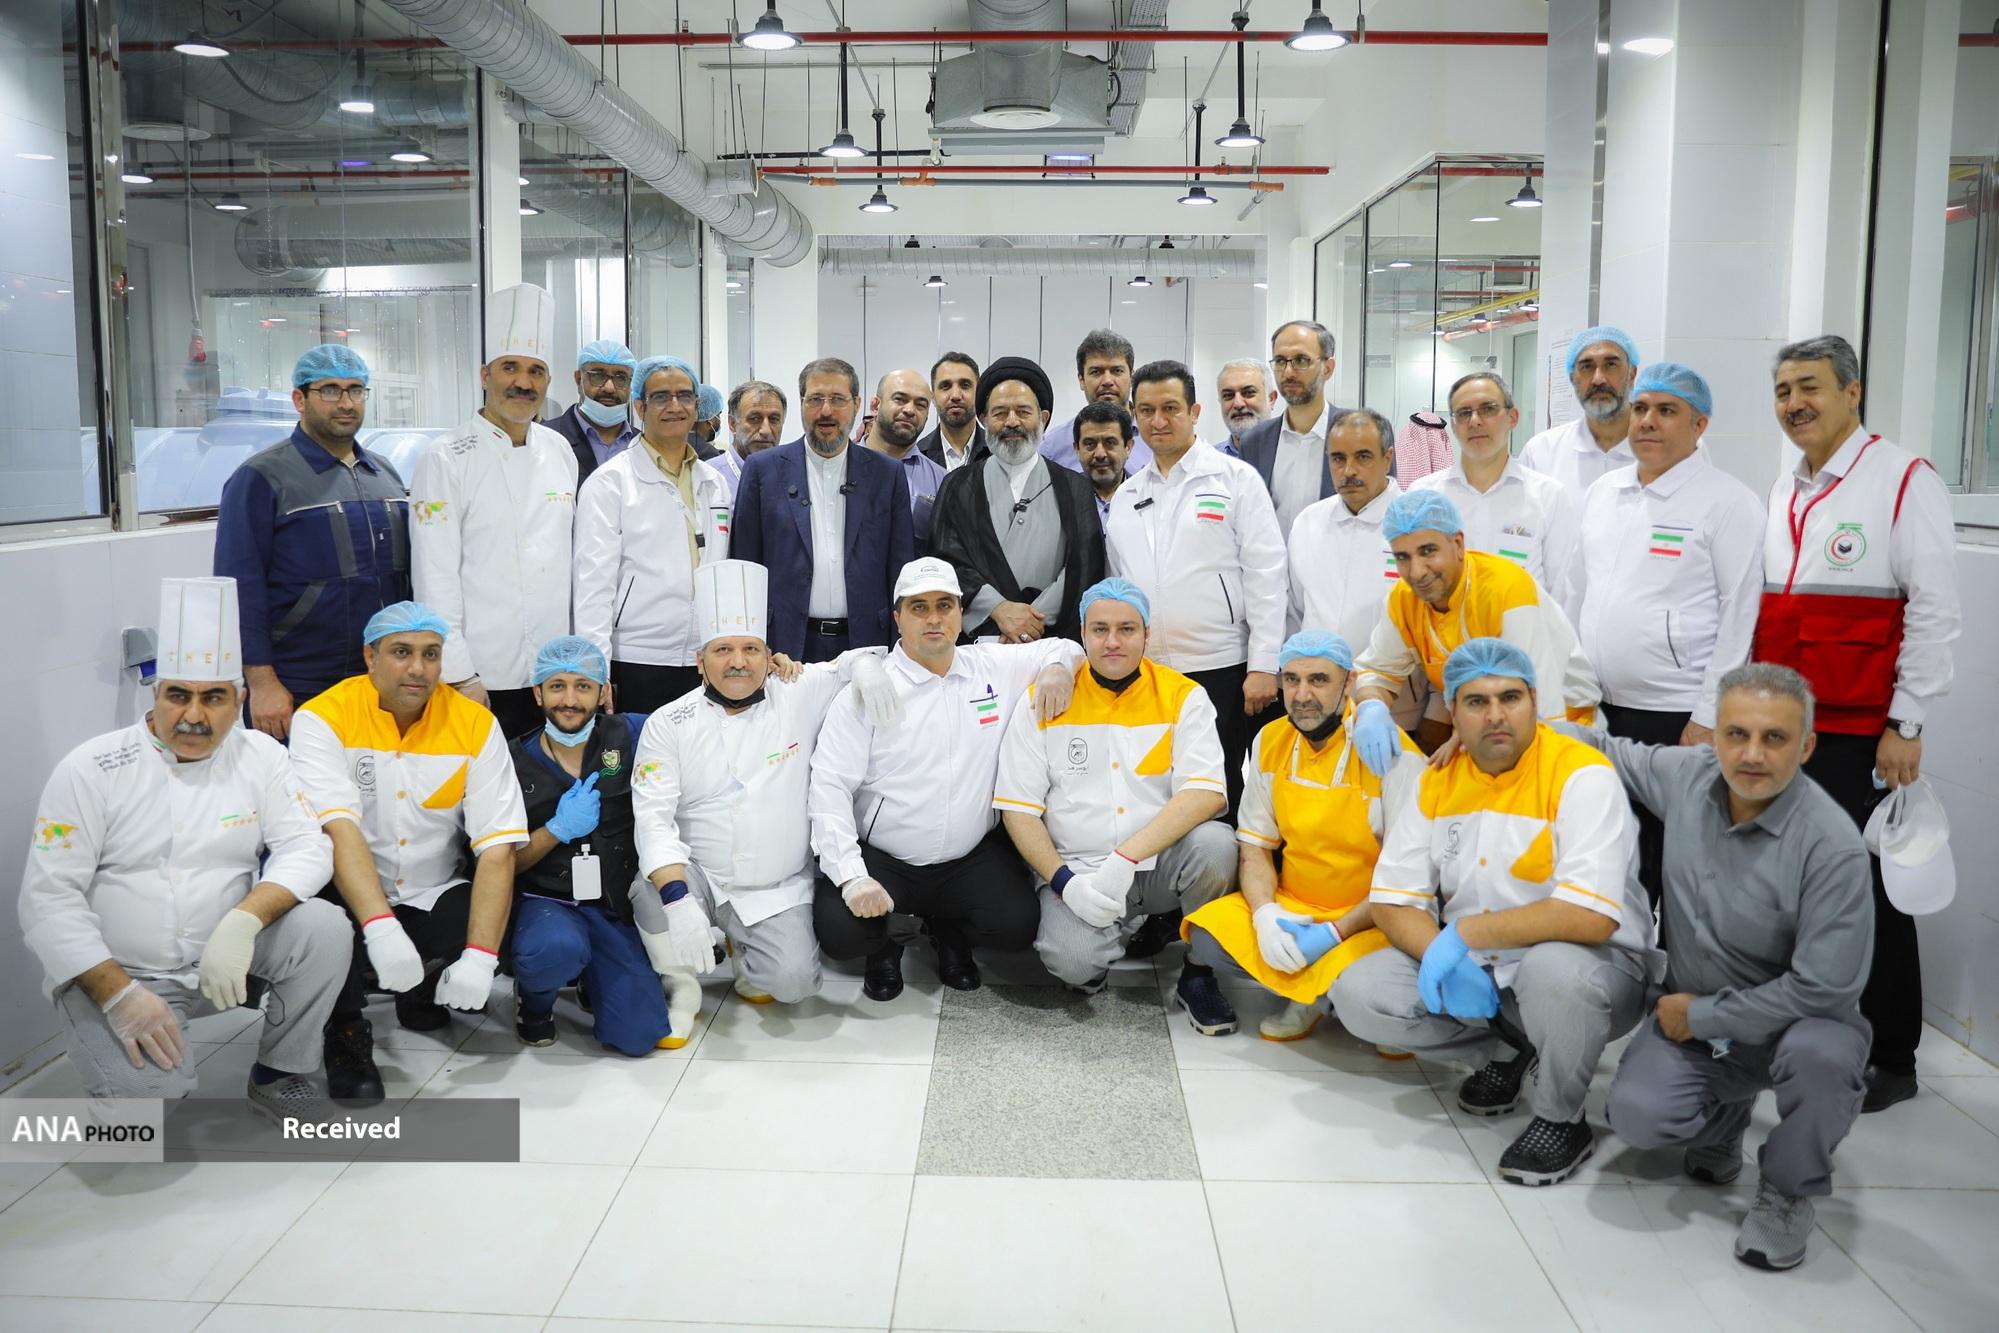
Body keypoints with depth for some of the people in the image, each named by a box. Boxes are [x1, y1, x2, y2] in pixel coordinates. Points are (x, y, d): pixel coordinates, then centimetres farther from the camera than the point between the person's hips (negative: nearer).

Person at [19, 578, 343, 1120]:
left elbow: (306, 848, -9)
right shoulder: (91, 769, -9)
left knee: (324, 928, -24)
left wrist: (242, 923, -29)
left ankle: (279, 1073, -1)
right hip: (109, 972, -3)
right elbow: (47, 897, -11)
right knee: (153, 1096, -26)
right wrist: (120, 994, -22)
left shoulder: (260, 755, -2)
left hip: (224, 954, 3)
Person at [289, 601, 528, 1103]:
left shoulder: (475, 725, -7)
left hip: (434, 899, 2)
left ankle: (424, 1003, 13)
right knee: (321, 893, -34)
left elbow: (497, 850, -13)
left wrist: (480, 956, -26)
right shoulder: (323, 718, -11)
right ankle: (346, 1033, -9)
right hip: (349, 898, -2)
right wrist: (381, 928, -41)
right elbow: (339, 829, -26)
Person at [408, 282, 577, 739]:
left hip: (554, 672, 5)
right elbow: (435, 578, -10)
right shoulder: (445, 459, -7)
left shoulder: (560, 451, 9)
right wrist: (459, 676, -14)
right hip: (482, 676, -5)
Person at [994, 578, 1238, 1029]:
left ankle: (1198, 974, -4)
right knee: (1070, 959, -29)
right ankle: (1130, 928, 10)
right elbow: (1018, 808, 0)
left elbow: (1206, 793, -14)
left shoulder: (1182, 696, 0)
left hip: (1160, 867, 1)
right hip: (1075, 871, 0)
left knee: (1214, 843, -31)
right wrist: (1065, 881, -15)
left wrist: (1126, 858, -24)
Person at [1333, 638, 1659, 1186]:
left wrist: (1462, 934, -28)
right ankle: (1508, 1047, 11)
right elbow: (1393, 900, -2)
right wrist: (1445, 959, -21)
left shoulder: (1582, 775, -20)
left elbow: (1592, 916, -31)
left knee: (1555, 968, -39)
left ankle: (1561, 1120, -8)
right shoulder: (1437, 779, -2)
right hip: (1472, 967, 5)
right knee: (1357, 994, -13)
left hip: (1591, 967, -5)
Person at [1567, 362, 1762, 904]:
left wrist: (1709, 719, -13)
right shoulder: (1602, 492, 12)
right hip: (1599, 711, 6)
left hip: (1678, 717, -6)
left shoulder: (1728, 503, -6)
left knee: (1673, 866, 2)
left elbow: (1738, 617, -10)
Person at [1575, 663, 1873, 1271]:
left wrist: (1702, 1016, -16)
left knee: (1819, 1052, -38)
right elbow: (1606, 748, 11)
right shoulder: (1684, 775, -9)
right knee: (1636, 1114, -23)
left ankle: (1788, 1191, -5)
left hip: (1795, 1019, -3)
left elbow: (1824, 988, -24)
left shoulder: (1832, 845, -24)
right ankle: (1723, 1119, 16)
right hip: (1692, 1014, 3)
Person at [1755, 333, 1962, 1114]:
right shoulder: (1783, 492, 13)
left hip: (1861, 735, -6)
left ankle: (1888, 1061, 17)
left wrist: (1906, 725, -13)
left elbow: (1934, 611, -10)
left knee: (1867, 893, 2)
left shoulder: (1904, 481, -7)